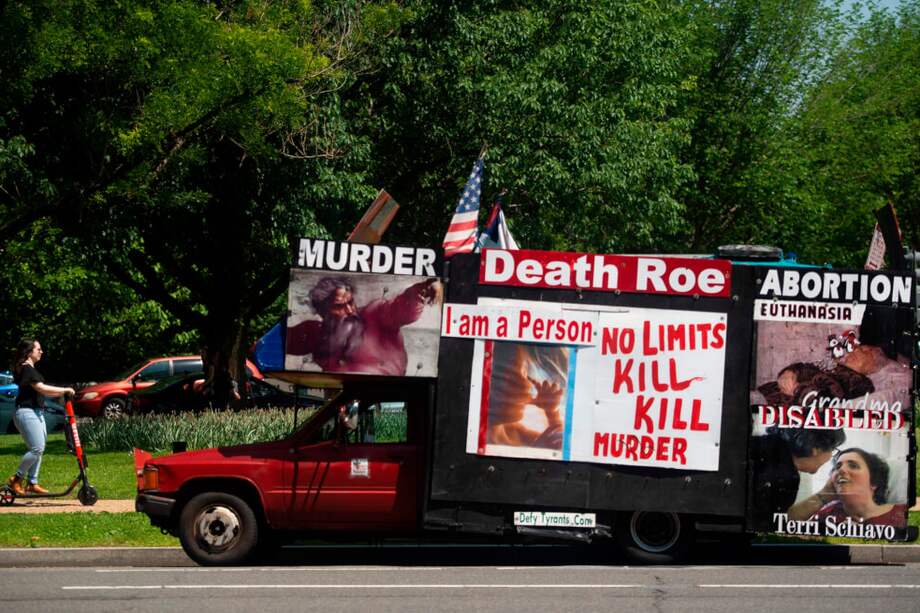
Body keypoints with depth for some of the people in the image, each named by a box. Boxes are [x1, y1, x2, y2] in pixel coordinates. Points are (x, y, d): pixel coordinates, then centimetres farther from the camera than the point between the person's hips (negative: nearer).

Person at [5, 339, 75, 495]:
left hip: (37, 413, 10)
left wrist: (61, 393, 7)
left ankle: (32, 483, 14)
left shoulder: (30, 369, 18)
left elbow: (41, 392, 17)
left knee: (38, 449, 10)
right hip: (27, 413, -10)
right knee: (37, 448, -12)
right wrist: (65, 390, -16)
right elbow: (41, 388, -22)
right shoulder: (26, 369, -13)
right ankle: (16, 479, -1)